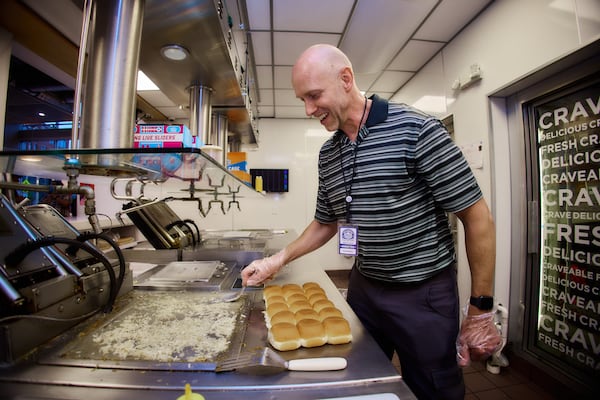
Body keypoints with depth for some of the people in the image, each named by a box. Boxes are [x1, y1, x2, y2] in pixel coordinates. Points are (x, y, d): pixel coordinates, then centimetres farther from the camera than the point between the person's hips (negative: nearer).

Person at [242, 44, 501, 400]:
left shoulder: (415, 129, -16)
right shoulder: (327, 153, 2)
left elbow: (477, 216, -13)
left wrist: (481, 309, -9)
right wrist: (278, 260, 3)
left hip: (423, 293, -4)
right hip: (363, 288, 5)